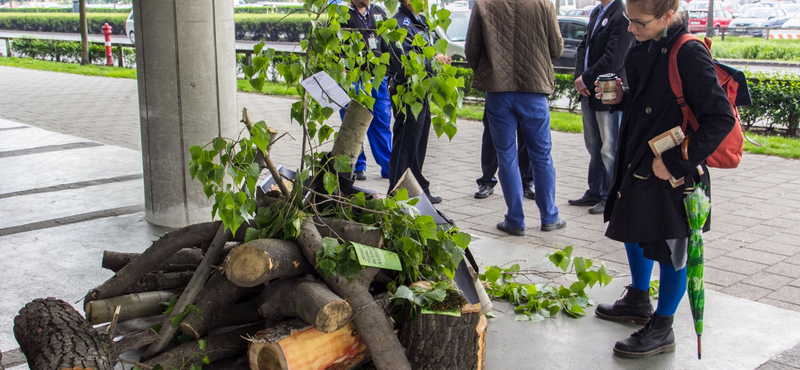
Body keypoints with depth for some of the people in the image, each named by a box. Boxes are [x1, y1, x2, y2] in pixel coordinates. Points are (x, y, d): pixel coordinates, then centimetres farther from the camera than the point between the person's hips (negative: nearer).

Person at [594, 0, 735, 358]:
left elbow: (721, 119, -23)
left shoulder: (689, 54, -21)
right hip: (638, 164, 9)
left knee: (670, 251, 5)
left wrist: (676, 162, -23)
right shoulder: (644, 50, 4)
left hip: (671, 177, -9)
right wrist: (622, 97, -2)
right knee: (634, 232, 24)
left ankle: (661, 329, 21)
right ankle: (638, 301, 46)